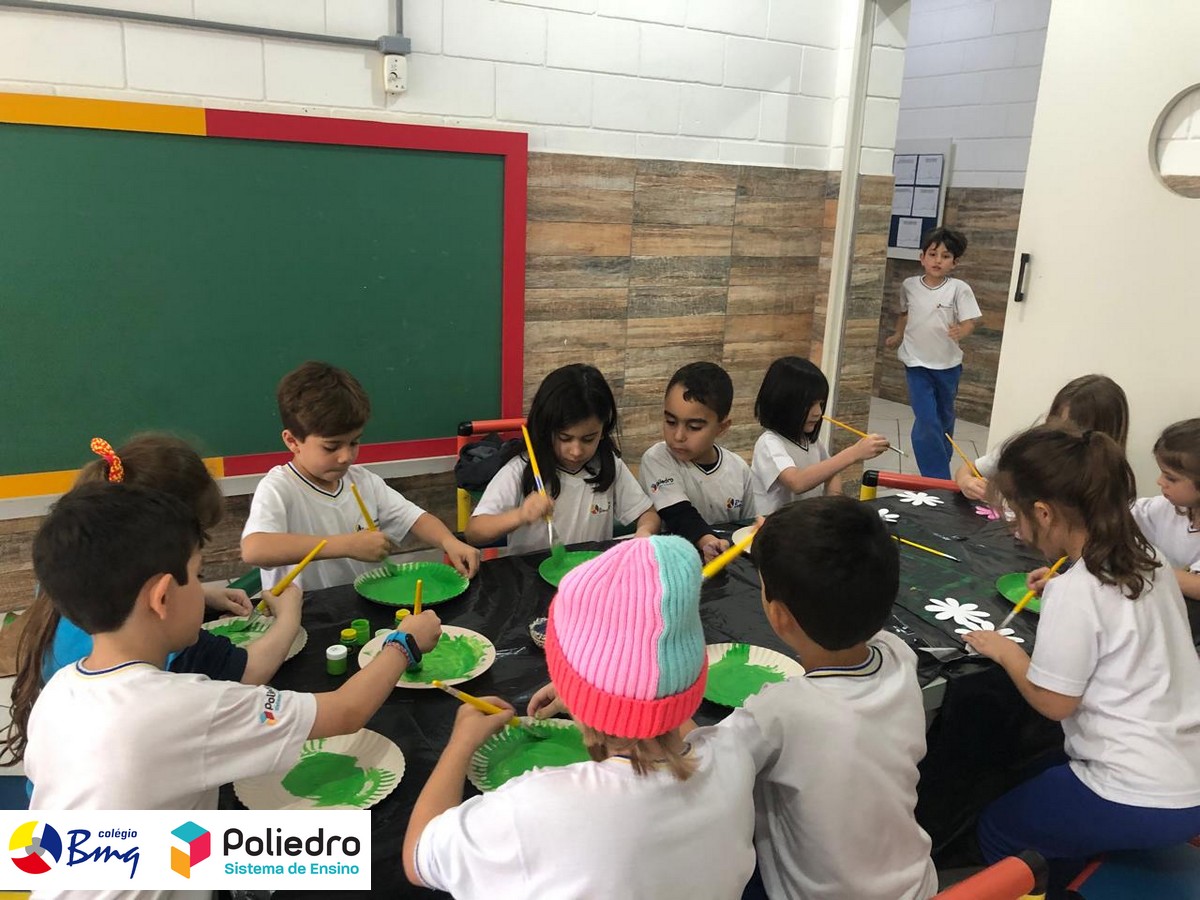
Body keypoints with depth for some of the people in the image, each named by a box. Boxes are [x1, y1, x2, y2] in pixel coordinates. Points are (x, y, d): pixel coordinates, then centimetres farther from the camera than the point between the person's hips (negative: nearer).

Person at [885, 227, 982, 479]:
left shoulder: (959, 289, -10)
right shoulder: (909, 285, -2)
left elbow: (970, 321, -15)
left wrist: (961, 331, -35)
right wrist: (897, 335, 16)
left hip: (947, 364, 0)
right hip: (917, 363, 0)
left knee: (944, 419, 19)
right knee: (926, 422, -13)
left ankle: (940, 467, 41)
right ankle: (938, 479, -9)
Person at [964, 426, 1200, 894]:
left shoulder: (1074, 589, -25)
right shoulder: (1145, 556, -1)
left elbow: (1054, 702, -17)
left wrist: (1006, 651, -2)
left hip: (1143, 802, -8)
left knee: (996, 827, 15)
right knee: (1047, 787, 31)